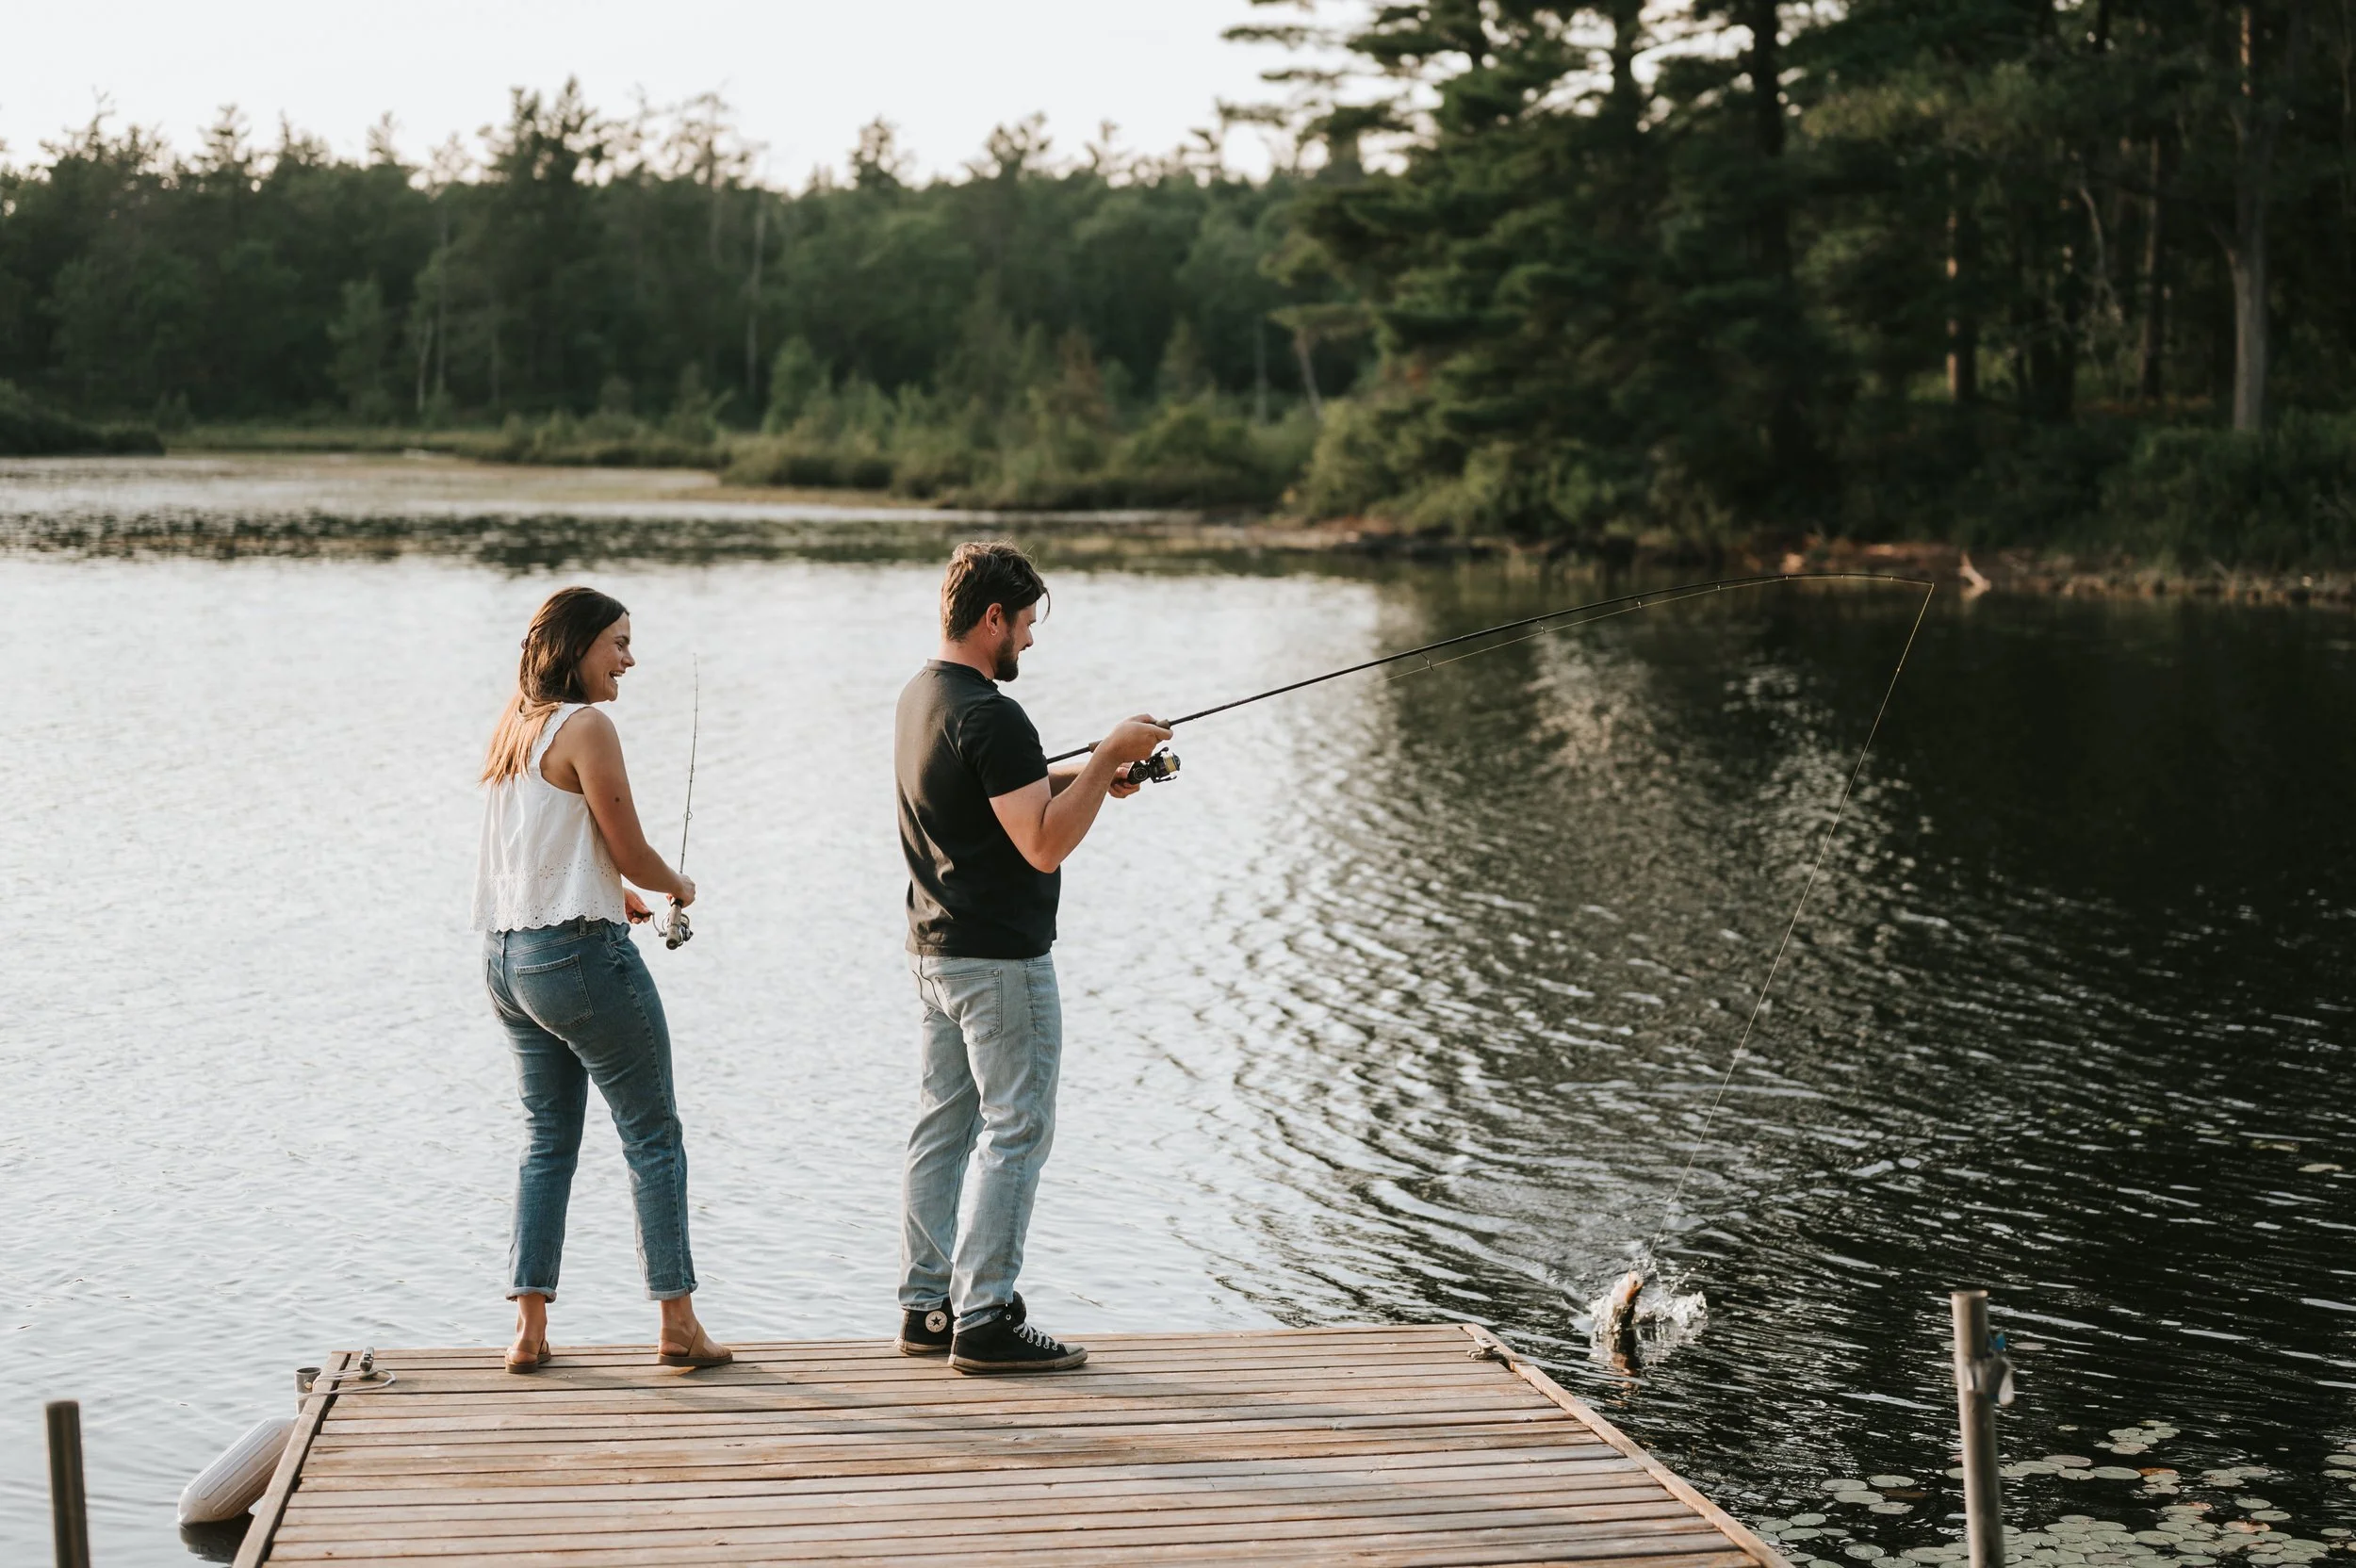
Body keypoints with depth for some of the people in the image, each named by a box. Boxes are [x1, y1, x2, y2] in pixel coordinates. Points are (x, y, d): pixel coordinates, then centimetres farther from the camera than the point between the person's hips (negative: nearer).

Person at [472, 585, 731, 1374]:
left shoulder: (514, 726, 12)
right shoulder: (585, 727, -13)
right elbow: (631, 853, -11)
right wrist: (678, 886, 8)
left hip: (506, 955, 8)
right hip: (580, 954, -8)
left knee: (548, 1139, 13)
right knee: (653, 1136, 1)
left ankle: (530, 1326, 10)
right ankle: (677, 1323, 3)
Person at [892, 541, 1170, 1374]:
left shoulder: (920, 695, 11)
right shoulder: (989, 714, -20)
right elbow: (1045, 844, -22)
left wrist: (1083, 774, 14)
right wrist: (1108, 758, -15)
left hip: (934, 948, 10)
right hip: (999, 959, -10)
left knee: (942, 1125, 13)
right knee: (1014, 1131, -4)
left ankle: (926, 1306, 18)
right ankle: (986, 1321, -3)